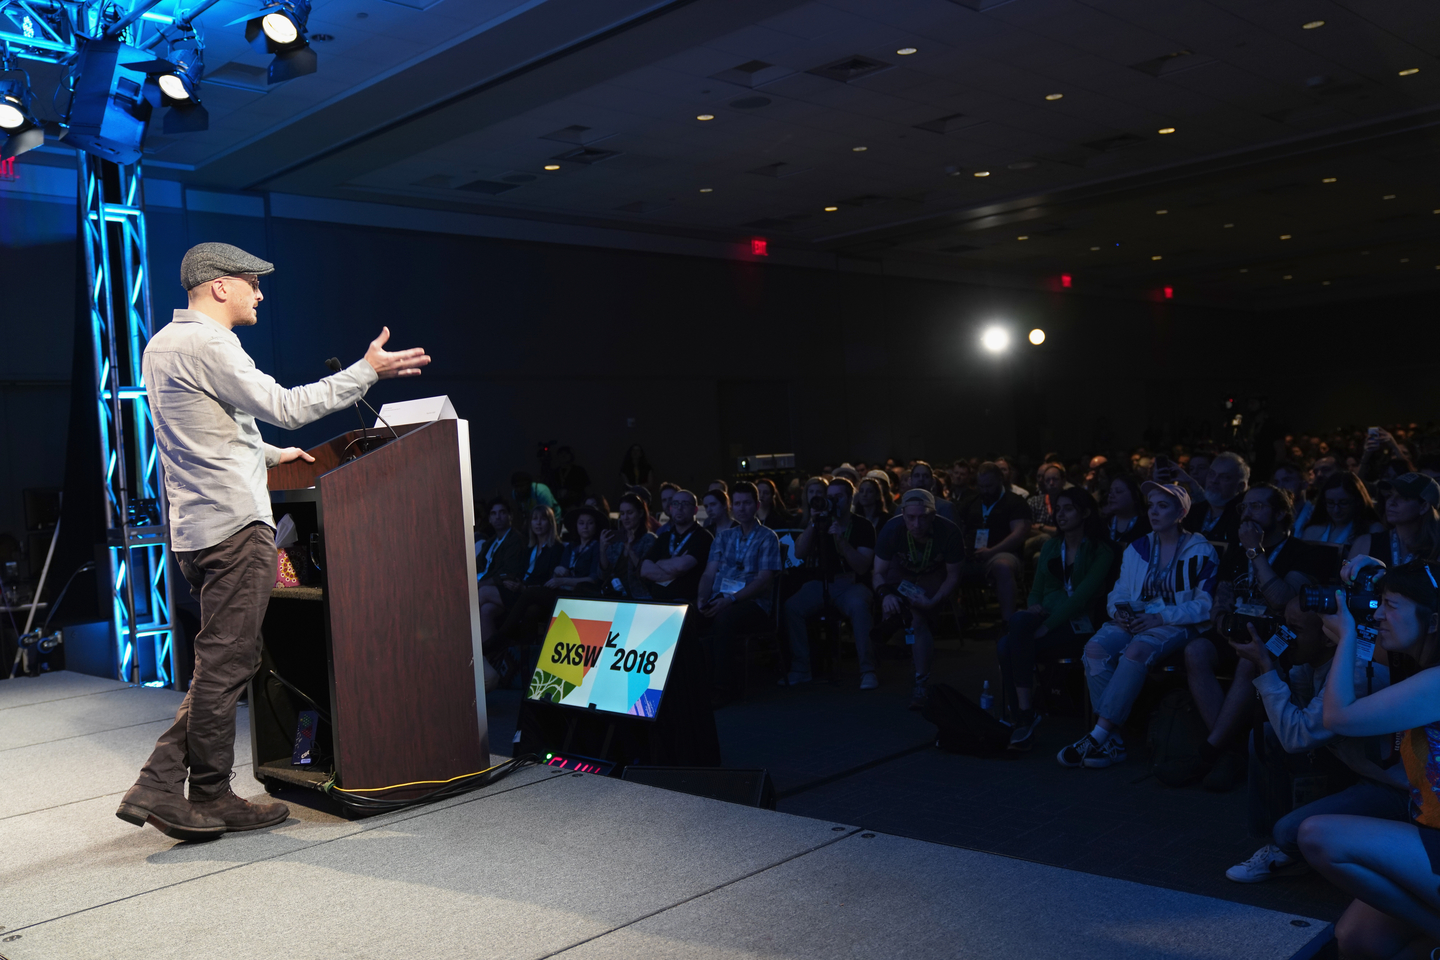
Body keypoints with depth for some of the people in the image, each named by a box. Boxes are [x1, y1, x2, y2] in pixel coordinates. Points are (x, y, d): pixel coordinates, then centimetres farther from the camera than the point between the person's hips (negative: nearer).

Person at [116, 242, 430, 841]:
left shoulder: (161, 344, 20)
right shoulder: (206, 344, -12)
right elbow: (285, 407, -14)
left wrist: (268, 454, 35)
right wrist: (368, 371, -9)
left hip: (194, 529, 10)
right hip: (235, 526, -10)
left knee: (223, 662, 15)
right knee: (226, 664, -2)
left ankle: (159, 786, 12)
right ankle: (209, 801, 8)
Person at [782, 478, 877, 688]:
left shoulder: (862, 526, -2)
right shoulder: (823, 523, 8)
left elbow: (862, 567, -13)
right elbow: (799, 553, -4)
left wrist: (840, 539, -23)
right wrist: (813, 523, -15)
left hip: (851, 585, -3)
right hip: (822, 584, 3)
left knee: (858, 606, -38)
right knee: (791, 607, -24)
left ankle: (868, 669, -26)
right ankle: (800, 669, -12)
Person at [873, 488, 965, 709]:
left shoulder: (949, 532, -29)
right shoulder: (891, 530, -28)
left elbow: (954, 576, -19)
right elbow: (878, 573, -22)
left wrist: (932, 602, -34)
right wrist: (885, 594, -44)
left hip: (933, 577, -2)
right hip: (902, 573, 3)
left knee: (918, 617, -25)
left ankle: (921, 681, -17)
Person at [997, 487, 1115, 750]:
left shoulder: (1101, 551, -1)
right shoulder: (1050, 548, 19)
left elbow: (1083, 594, -12)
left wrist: (1046, 625, -21)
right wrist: (1035, 607, -6)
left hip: (1079, 623, -5)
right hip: (1047, 615, 5)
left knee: (1019, 621, -33)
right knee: (1005, 646, -28)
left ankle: (1024, 713, -26)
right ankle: (1021, 718, -22)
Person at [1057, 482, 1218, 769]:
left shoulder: (1200, 551, 2)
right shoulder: (1137, 548, 17)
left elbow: (1206, 604, -6)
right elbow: (1118, 593, 17)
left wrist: (1161, 617, -16)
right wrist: (1120, 612, -7)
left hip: (1177, 625, -4)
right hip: (1135, 621, 5)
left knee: (1137, 650, -37)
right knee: (1096, 647, -28)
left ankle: (1099, 737, -35)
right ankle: (1112, 741, -29)